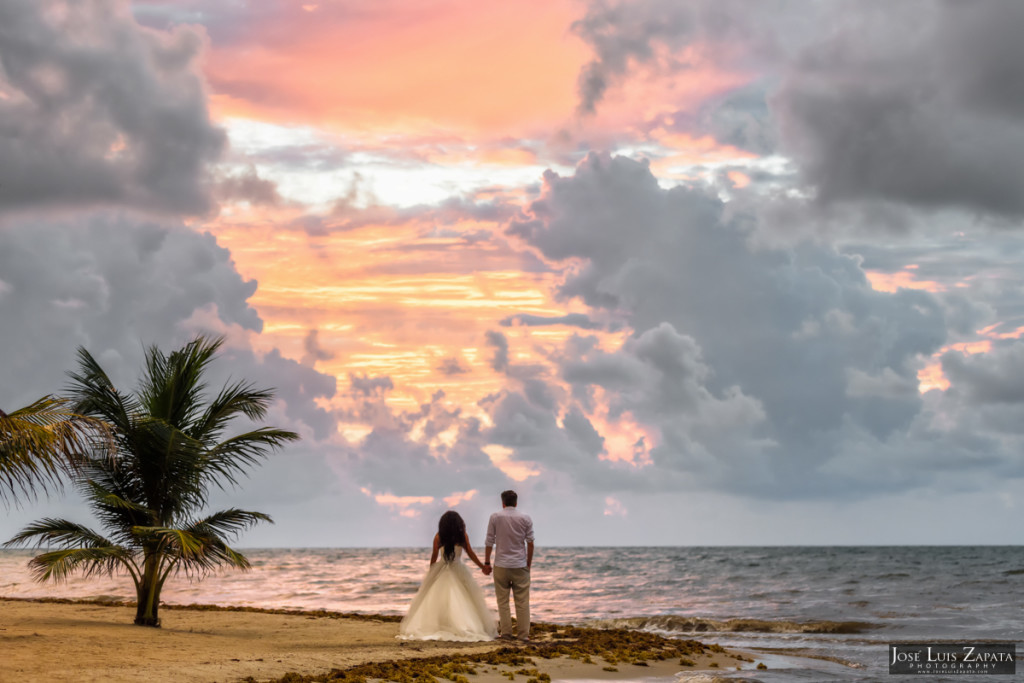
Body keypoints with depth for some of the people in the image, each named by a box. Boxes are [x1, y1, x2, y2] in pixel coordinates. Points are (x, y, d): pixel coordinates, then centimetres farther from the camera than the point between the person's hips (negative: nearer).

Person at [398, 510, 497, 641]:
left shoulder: (438, 536, -2)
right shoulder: (463, 536, -2)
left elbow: (434, 557, -2)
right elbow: (470, 554, 1)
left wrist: (430, 572, 10)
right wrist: (483, 567, 10)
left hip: (441, 571, 0)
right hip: (458, 571, 0)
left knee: (434, 600, 5)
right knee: (462, 600, 3)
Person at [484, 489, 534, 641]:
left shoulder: (495, 517, -1)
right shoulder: (525, 518, 1)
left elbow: (489, 542, 0)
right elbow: (530, 543, 2)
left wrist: (486, 562, 9)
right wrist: (529, 563, 13)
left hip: (501, 565, -1)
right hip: (520, 565, 1)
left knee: (503, 601, 6)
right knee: (522, 601, 4)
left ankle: (506, 633, 3)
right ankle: (523, 633, 3)